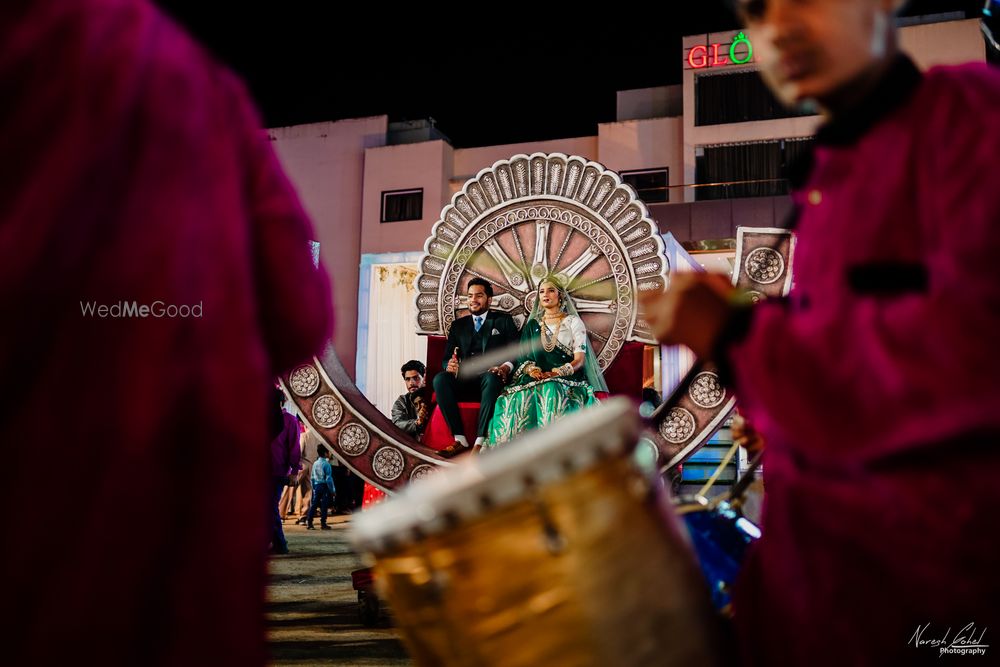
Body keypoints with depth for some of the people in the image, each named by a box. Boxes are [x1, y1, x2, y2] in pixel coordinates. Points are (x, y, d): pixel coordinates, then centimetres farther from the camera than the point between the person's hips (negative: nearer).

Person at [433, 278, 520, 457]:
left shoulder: (503, 320, 15)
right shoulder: (458, 325, 22)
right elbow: (446, 359, 14)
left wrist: (506, 367, -19)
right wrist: (449, 366, -12)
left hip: (491, 377, -3)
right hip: (465, 380, 3)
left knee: (491, 378, -38)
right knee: (439, 379, -27)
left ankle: (480, 442, -39)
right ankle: (460, 440, -29)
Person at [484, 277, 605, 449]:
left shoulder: (573, 321, 11)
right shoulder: (532, 324, 22)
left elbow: (579, 359, 1)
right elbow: (523, 357, 14)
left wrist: (556, 373, -17)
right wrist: (531, 369, -11)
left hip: (567, 377, -3)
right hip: (536, 379, 3)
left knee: (551, 391, -39)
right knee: (521, 396, -33)